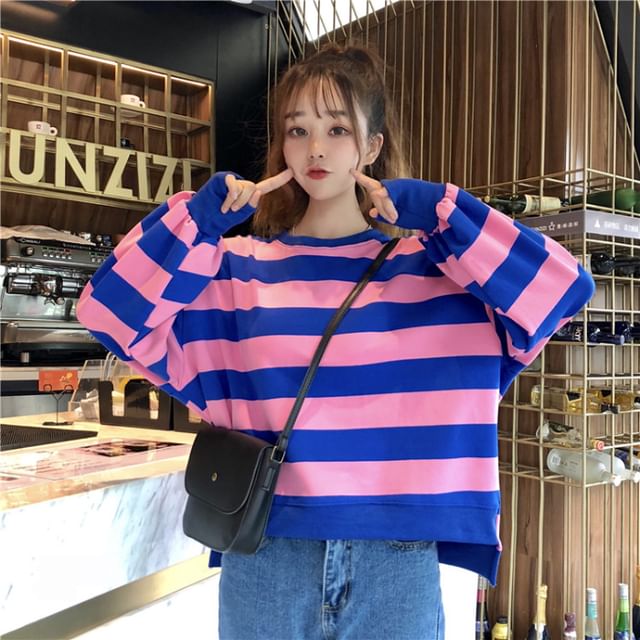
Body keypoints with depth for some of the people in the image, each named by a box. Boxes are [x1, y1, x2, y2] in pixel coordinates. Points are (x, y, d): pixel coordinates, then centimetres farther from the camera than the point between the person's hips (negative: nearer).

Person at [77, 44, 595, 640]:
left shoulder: (433, 262, 3)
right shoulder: (238, 269, 3)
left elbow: (564, 287, -8)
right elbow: (112, 311, -4)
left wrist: (438, 211, -8)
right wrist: (202, 214, -9)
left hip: (400, 557, 0)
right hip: (266, 558, 1)